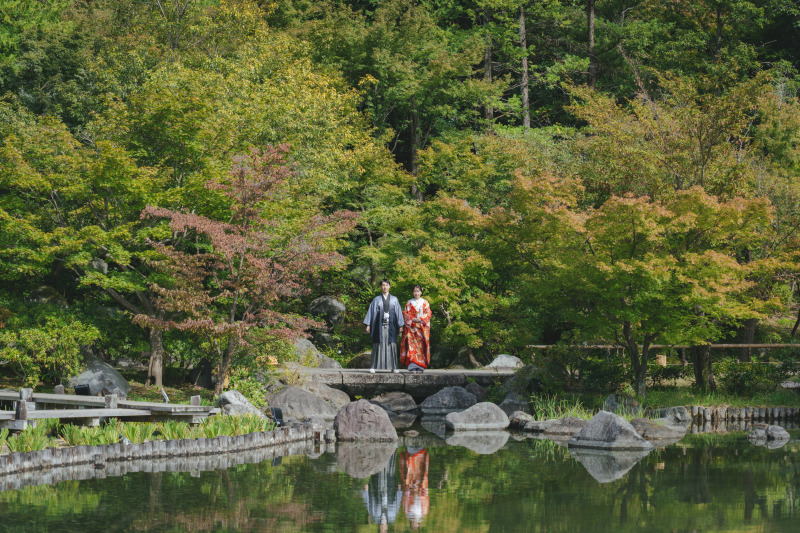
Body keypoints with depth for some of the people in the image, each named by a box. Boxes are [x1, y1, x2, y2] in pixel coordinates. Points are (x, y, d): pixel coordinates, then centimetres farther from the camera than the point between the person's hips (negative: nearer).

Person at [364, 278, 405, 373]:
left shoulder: (394, 300, 10)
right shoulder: (377, 300, 7)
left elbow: (398, 312, 9)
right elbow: (371, 312, 5)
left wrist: (400, 326, 4)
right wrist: (368, 325, -1)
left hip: (391, 326, 1)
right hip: (380, 325, -1)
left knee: (392, 345, -1)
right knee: (378, 345, -4)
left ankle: (393, 367, 2)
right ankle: (373, 366, -3)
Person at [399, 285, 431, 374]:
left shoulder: (425, 302, 11)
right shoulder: (409, 302, 12)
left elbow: (428, 313, 4)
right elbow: (405, 313, 6)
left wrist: (420, 319, -10)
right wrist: (412, 319, -10)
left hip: (422, 327, 0)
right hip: (411, 327, 0)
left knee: (421, 346, -6)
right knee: (411, 345, -10)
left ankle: (419, 367, -3)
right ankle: (413, 367, -12)